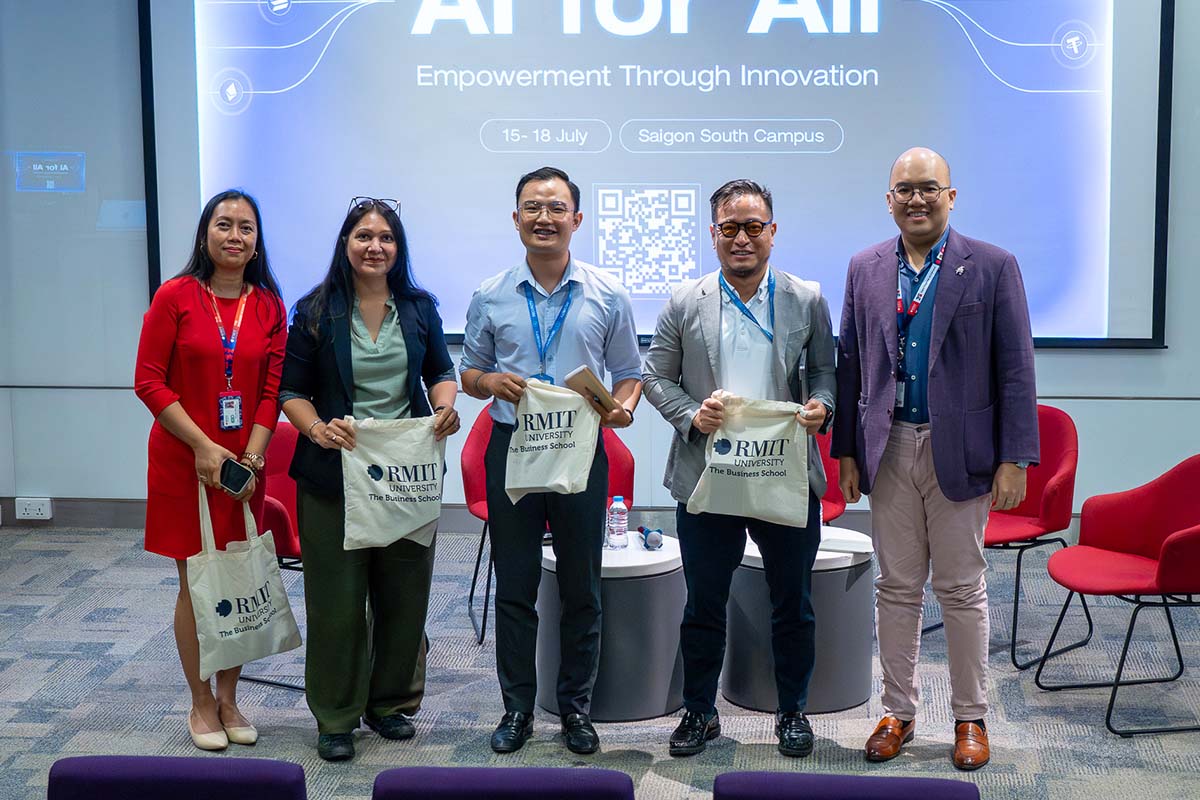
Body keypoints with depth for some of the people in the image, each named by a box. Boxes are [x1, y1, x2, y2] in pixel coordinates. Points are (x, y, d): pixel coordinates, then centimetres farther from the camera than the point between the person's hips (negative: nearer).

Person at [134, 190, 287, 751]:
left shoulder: (269, 306, 4)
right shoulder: (175, 296, -5)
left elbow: (273, 389, 3)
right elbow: (149, 380, -7)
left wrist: (251, 459, -9)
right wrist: (204, 447, -13)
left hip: (245, 465, 3)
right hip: (185, 462, -3)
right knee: (195, 583, 4)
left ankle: (228, 699, 23)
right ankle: (201, 705, 19)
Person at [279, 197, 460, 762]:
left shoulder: (419, 307, 7)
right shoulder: (316, 311, -2)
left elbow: (441, 371, 14)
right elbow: (292, 390, -1)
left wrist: (445, 406, -8)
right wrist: (317, 428, -20)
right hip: (335, 476, -3)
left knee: (404, 597, 10)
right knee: (337, 601, 2)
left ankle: (391, 702, 28)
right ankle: (335, 717, 16)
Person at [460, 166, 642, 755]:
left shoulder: (608, 297, 3)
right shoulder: (490, 298, 5)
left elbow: (629, 372, 7)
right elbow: (468, 374, 11)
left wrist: (624, 408, -14)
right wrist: (492, 382, -11)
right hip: (510, 448, 1)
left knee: (581, 588, 8)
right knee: (514, 587, 7)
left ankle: (576, 707, 21)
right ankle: (517, 708, 20)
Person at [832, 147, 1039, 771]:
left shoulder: (993, 267, -2)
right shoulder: (865, 269, 7)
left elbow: (1015, 369, -4)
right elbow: (849, 363, 9)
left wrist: (1014, 459, -9)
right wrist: (846, 451, 5)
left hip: (960, 450, -2)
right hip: (888, 449, 3)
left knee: (962, 590, 7)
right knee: (897, 588, 10)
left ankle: (970, 718, 21)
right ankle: (898, 712, 23)